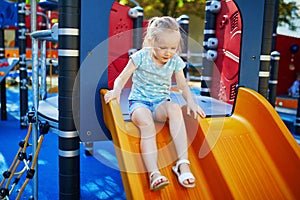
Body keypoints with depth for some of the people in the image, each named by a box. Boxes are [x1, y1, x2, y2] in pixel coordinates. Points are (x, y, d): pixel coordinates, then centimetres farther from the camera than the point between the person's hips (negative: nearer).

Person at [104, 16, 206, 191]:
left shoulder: (175, 61, 3)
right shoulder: (141, 57, -5)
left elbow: (183, 86, 9)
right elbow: (122, 78, -3)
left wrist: (191, 102, -9)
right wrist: (116, 90, -25)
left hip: (161, 103, 2)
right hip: (139, 102, -2)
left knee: (174, 109, -34)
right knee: (146, 122, -37)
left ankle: (183, 164, -37)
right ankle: (154, 173, -43)